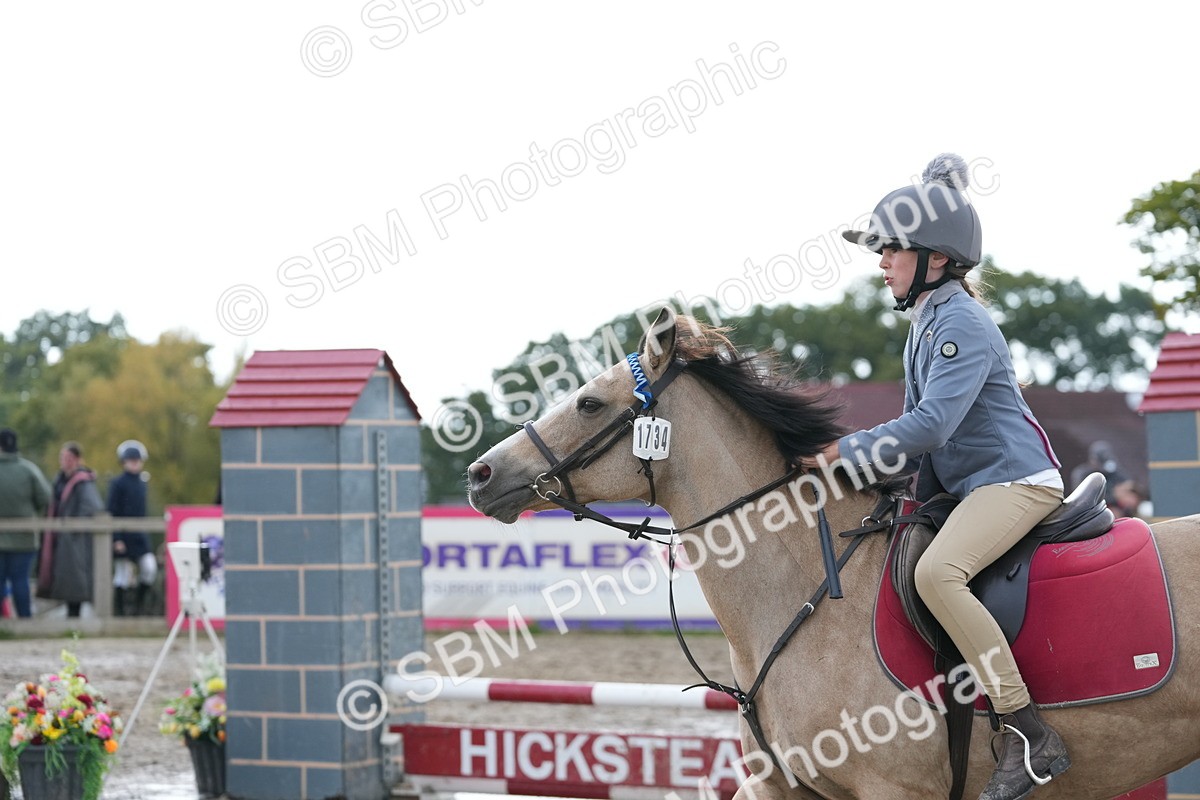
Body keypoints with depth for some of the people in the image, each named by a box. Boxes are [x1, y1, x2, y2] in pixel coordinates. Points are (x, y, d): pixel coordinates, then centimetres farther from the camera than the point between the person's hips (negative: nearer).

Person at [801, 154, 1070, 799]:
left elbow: (932, 424, -26)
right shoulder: (926, 322, 17)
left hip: (1016, 478, -11)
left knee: (935, 571, -34)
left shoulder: (962, 325, -15)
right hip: (967, 485, 11)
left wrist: (844, 452, -21)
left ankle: (1029, 735, -34)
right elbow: (919, 422, 26)